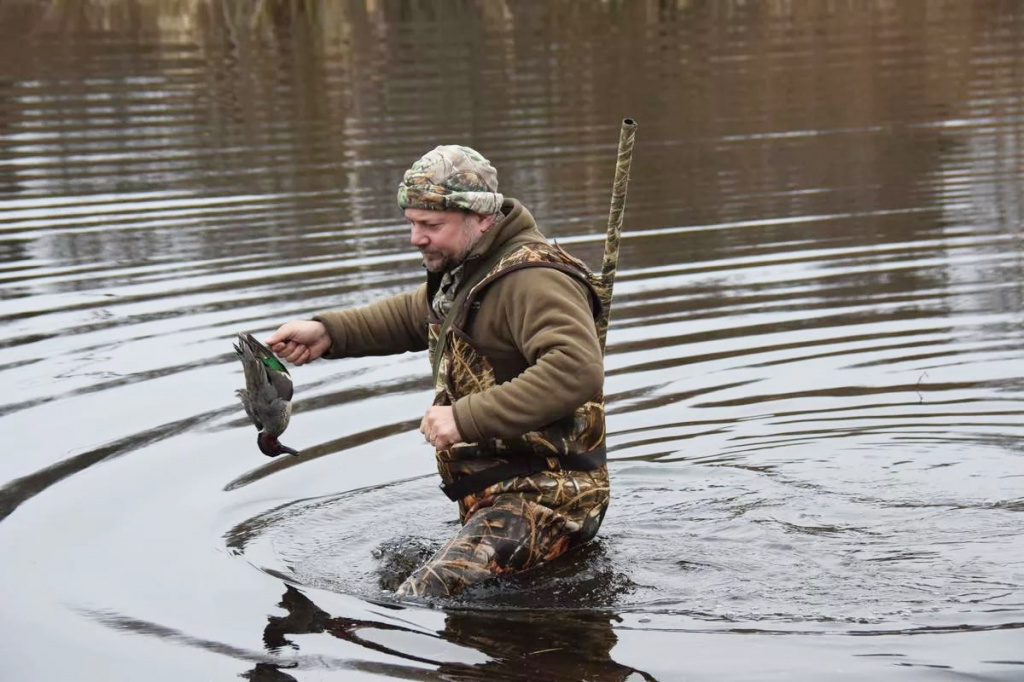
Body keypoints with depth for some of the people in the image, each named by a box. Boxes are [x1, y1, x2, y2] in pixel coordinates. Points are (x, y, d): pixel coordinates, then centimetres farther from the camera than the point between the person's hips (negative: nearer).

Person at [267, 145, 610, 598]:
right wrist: (327, 332, 15)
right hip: (496, 494, 11)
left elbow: (577, 369, -33)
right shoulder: (467, 270, 15)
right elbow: (414, 315, 32)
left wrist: (469, 418, -32)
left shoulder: (530, 278, -19)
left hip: (545, 497, -11)